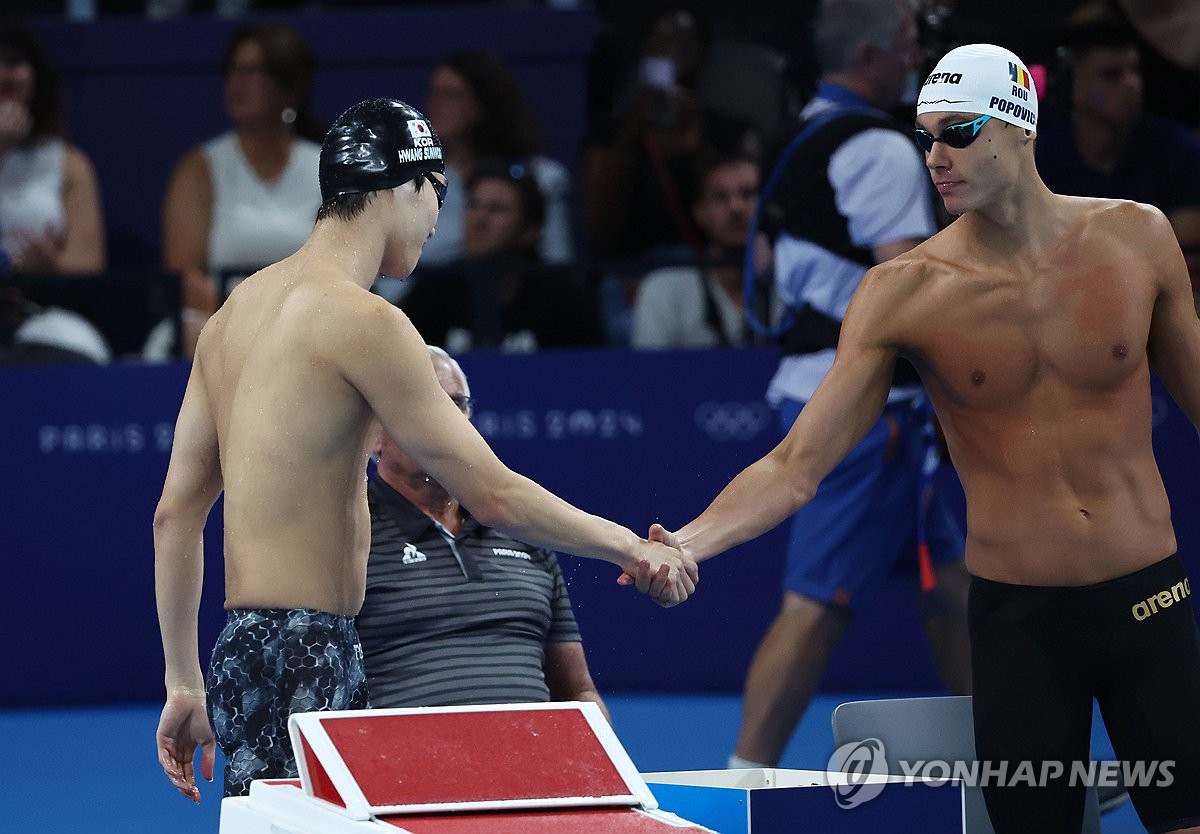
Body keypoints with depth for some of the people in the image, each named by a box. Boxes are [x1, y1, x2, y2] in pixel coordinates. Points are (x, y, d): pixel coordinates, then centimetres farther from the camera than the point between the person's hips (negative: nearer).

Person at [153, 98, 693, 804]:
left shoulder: (238, 308, 16)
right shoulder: (364, 321, -11)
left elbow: (177, 512, 18)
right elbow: (493, 494, -11)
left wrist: (186, 685, 21)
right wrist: (632, 549, 2)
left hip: (243, 654, 9)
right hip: (306, 665, -9)